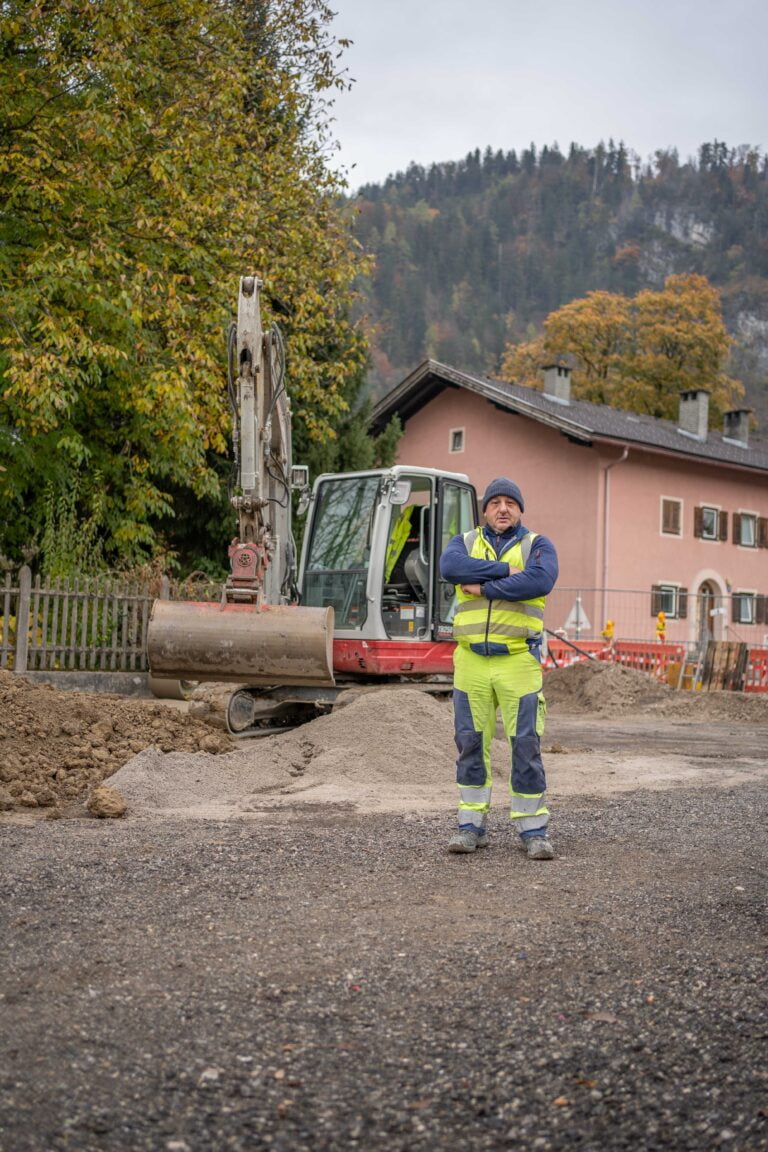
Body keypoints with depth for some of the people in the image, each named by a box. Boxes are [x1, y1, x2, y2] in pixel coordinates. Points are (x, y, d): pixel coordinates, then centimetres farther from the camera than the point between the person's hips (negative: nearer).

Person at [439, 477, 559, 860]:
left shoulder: (537, 545, 6)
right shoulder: (465, 542, 12)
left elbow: (540, 580, -16)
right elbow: (450, 567, -11)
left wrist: (484, 587, -13)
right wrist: (506, 570, -13)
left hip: (518, 660, -2)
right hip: (471, 660, 2)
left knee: (526, 745, -2)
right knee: (471, 743, 6)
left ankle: (533, 829, 6)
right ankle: (472, 824, 16)